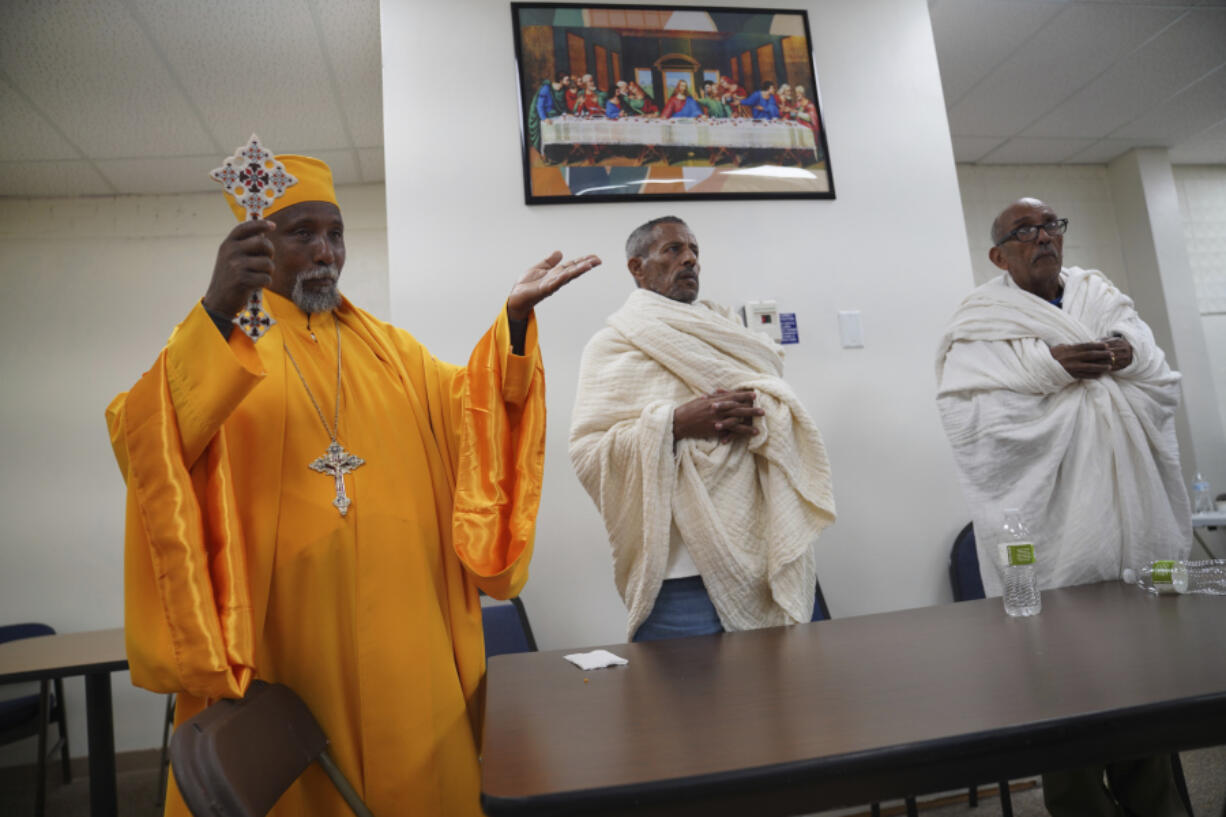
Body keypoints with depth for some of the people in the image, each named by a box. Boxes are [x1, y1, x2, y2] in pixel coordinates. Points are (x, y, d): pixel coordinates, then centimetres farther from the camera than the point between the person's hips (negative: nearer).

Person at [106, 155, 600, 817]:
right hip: (280, 634, -2)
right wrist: (217, 313, -31)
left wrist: (513, 317, -16)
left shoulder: (388, 347, 13)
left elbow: (470, 410, -1)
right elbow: (145, 442, -17)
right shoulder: (209, 344, 2)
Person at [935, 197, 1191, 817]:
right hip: (1050, 529, -5)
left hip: (1130, 516, 5)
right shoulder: (982, 322, 0)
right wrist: (1047, 367, -18)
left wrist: (1129, 353, -9)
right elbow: (967, 415, -14)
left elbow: (1165, 386, 11)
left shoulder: (1102, 298, 15)